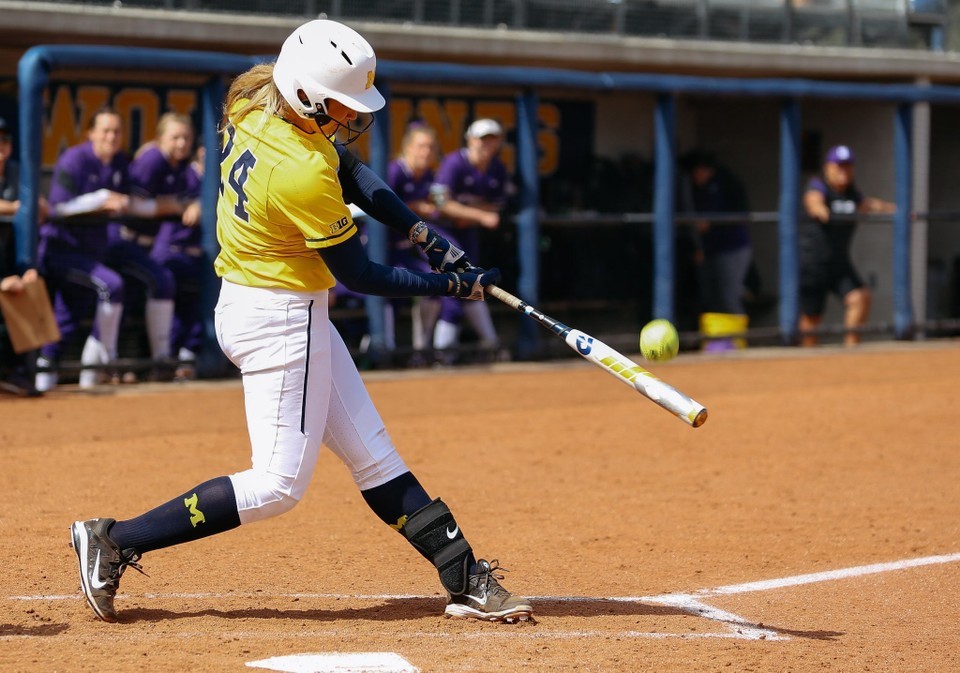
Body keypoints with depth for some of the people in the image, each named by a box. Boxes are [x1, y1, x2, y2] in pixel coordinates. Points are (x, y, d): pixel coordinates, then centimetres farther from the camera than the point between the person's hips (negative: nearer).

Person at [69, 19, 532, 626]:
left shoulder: (252, 102, -2)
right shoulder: (303, 174, -28)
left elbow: (349, 169, 11)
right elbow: (358, 275, -16)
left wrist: (425, 234, 3)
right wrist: (451, 286, -5)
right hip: (281, 320, -10)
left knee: (373, 456, 10)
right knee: (279, 484, -3)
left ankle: (466, 580, 14)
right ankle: (115, 541, 2)